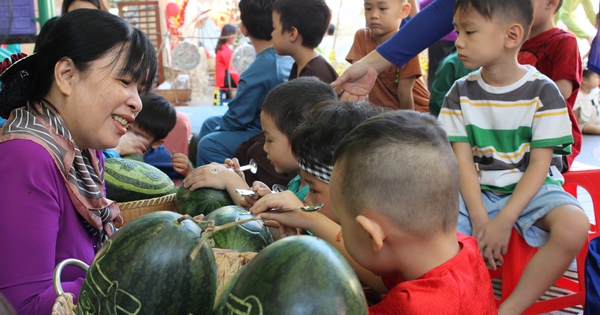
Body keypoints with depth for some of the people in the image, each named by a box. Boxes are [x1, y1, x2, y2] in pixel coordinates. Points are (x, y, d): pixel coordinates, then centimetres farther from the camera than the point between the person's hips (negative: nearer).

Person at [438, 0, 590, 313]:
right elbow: (464, 161, -5)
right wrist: (479, 219, -19)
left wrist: (504, 220, -21)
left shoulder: (543, 91, -9)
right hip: (479, 192, 2)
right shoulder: (461, 93, -1)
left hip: (531, 190, -2)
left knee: (574, 225, -34)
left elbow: (539, 164, -11)